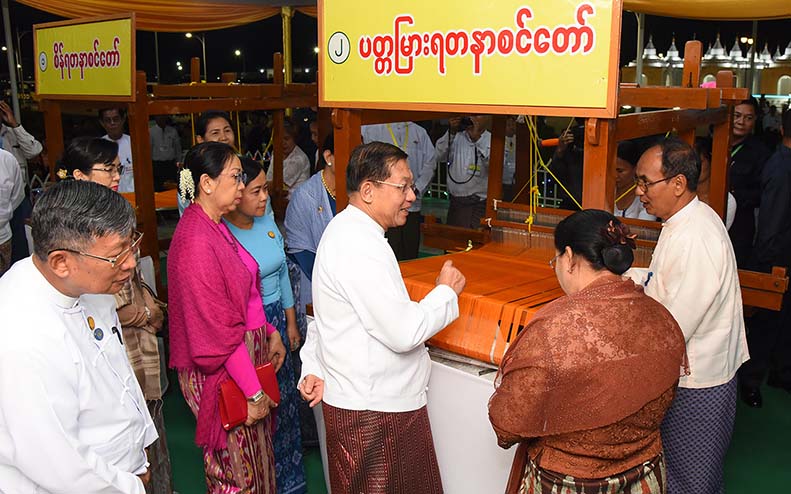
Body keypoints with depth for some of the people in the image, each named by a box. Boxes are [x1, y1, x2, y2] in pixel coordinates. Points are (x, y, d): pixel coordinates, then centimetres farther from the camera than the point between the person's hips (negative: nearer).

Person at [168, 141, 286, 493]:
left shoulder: (216, 227, 7)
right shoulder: (196, 240, -22)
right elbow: (218, 328, -22)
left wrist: (270, 332, 11)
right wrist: (254, 391, -18)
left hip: (246, 352, 9)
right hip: (225, 371, -9)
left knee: (255, 460, 19)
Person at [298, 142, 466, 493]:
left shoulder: (343, 230, 9)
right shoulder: (361, 246, -25)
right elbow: (404, 333, -26)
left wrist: (313, 368, 11)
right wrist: (446, 292, -11)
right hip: (374, 412, -10)